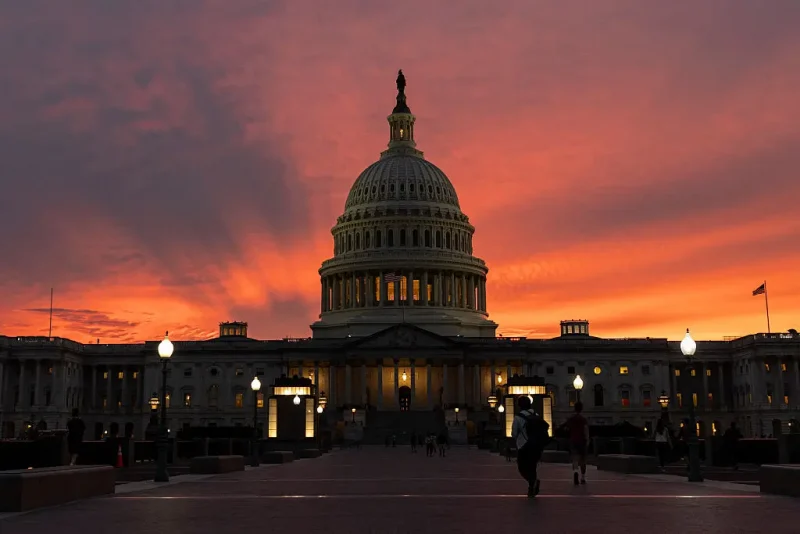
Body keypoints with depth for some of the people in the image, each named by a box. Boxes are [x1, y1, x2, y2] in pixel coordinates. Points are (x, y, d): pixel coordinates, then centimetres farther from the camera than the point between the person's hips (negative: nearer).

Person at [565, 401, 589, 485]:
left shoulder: (570, 419, 4)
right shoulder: (584, 419, -4)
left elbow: (568, 430, 15)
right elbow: (586, 429, -18)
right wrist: (587, 440, -23)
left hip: (573, 441, 1)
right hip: (582, 441, -1)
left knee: (575, 459, -8)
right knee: (582, 460, 14)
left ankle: (575, 472, -38)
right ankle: (583, 478, 22)